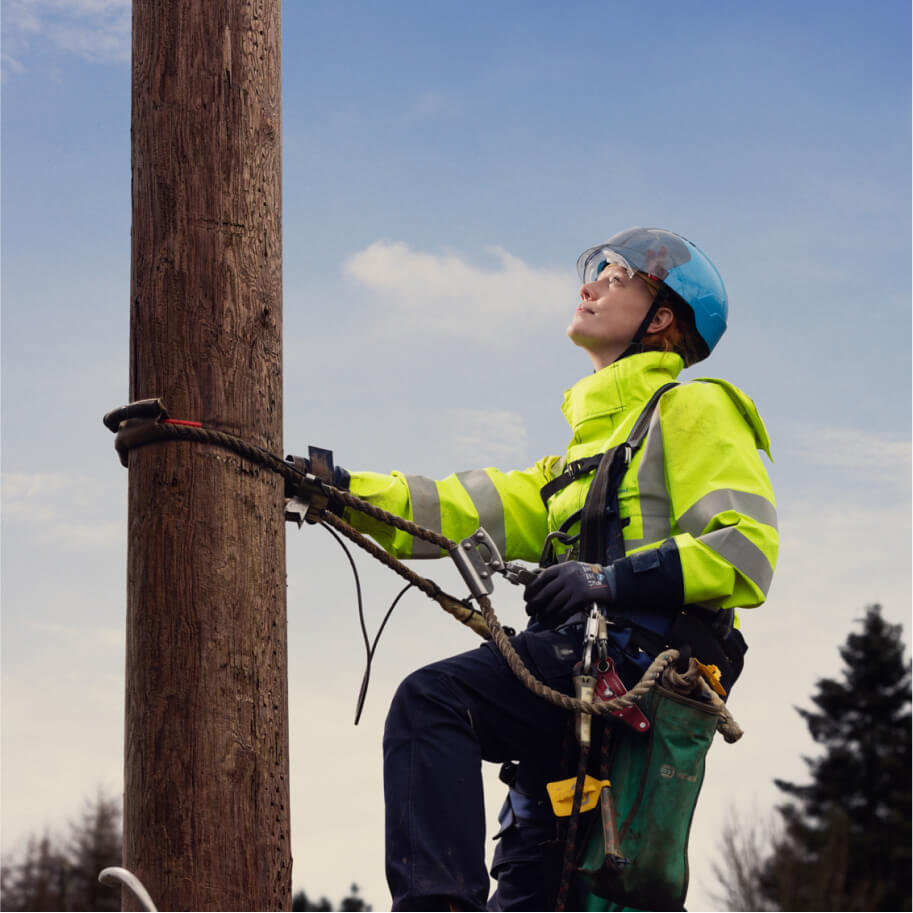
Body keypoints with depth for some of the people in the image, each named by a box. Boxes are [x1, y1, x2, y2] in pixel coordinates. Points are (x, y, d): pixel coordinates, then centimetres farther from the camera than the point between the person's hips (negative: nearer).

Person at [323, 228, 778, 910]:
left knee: (432, 701, -25)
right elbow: (483, 510, 17)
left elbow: (747, 547, -9)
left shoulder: (693, 409, 6)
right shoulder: (591, 444, 32)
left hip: (641, 654, -9)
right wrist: (348, 492, 4)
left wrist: (617, 579, -20)